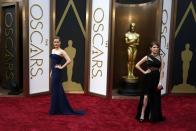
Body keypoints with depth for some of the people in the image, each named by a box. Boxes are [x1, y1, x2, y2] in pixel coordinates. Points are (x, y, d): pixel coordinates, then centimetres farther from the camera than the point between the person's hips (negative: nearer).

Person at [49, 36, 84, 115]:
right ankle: (59, 108, 23)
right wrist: (51, 72, 17)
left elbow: (69, 60, -20)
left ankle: (54, 110, 5)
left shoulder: (61, 51, -11)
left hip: (57, 72, -8)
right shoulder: (53, 50, 13)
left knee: (55, 90, -4)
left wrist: (62, 67, -14)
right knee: (57, 89, 13)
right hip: (53, 72, 8)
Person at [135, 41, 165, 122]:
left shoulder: (159, 57, 7)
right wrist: (144, 72, -7)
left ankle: (153, 116, 20)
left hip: (156, 79, 3)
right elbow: (137, 65, 0)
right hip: (148, 78, -3)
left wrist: (160, 82, -5)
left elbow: (160, 70, 3)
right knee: (146, 96, -7)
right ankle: (142, 115, 4)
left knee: (155, 98, 7)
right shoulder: (147, 57, 0)